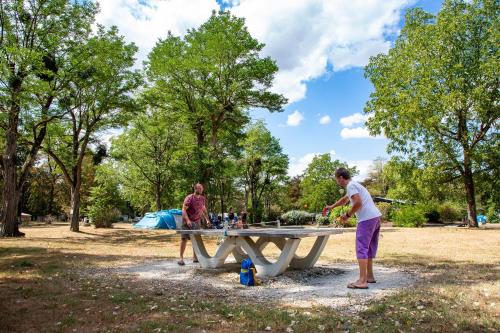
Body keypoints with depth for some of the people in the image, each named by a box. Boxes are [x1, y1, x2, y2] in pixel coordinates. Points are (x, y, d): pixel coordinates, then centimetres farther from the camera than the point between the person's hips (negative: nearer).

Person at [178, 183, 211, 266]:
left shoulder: (202, 198, 7)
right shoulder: (189, 198, -13)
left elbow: (204, 210, 18)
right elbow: (184, 210, -17)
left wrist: (207, 219, 11)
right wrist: (187, 220, -29)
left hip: (197, 222, 6)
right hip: (188, 222, -6)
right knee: (184, 239, -6)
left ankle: (195, 257, 16)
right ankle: (181, 258, 1)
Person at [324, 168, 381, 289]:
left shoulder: (351, 185, -6)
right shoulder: (354, 185, 25)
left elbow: (358, 203, -19)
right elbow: (344, 199, 40)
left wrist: (347, 215, -8)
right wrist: (331, 207, 44)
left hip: (367, 219, -10)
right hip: (375, 216, 10)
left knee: (361, 248, -9)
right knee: (369, 247, 17)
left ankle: (362, 281, -12)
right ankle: (370, 276, 24)